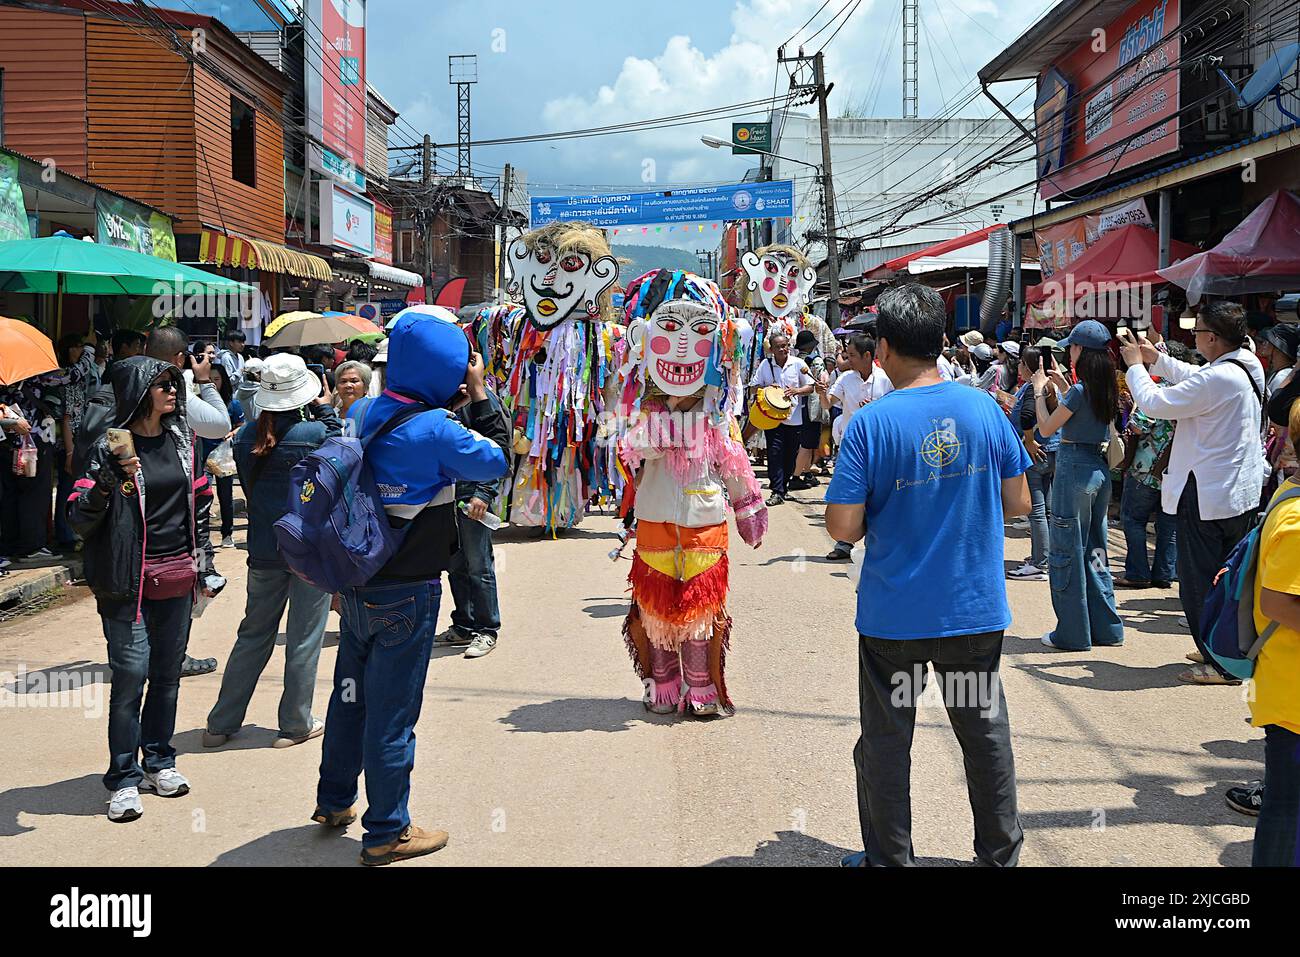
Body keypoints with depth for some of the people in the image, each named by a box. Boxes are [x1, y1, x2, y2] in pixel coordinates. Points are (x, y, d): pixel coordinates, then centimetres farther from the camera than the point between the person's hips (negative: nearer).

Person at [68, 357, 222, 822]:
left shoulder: (182, 439, 8)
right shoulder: (110, 447, -9)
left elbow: (199, 503, 16)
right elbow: (80, 519, -13)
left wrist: (205, 564, 14)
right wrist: (108, 478, -29)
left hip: (177, 577, 5)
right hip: (129, 580, -5)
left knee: (168, 672, 11)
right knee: (131, 672, -7)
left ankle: (158, 762, 25)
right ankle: (125, 779, 4)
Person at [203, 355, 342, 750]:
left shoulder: (246, 436, 0)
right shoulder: (313, 433, -15)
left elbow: (249, 484, 10)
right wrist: (325, 411, 5)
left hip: (264, 550, 5)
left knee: (253, 635, 16)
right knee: (304, 637, 6)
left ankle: (221, 723, 19)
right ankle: (295, 725, 14)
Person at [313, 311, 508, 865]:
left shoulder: (362, 414, 1)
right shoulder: (436, 429, -20)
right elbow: (496, 461, -8)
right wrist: (479, 397, -1)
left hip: (357, 584, 7)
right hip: (406, 595, -7)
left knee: (350, 694, 21)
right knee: (392, 712, 3)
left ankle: (333, 803, 38)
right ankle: (386, 834, 15)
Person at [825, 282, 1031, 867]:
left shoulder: (871, 423, -16)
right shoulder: (984, 409, -5)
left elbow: (843, 527, -16)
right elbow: (1018, 502, 3)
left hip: (894, 615, -3)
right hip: (977, 608, 3)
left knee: (886, 740, 13)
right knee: (985, 728, 19)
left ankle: (889, 858, 24)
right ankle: (1001, 851, 31)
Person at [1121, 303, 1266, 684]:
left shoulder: (1218, 379, -25)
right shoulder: (1248, 365, 5)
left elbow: (1156, 404, -17)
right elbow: (1195, 378, 23)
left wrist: (1136, 366, -2)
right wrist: (1158, 359, 22)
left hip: (1207, 497, -9)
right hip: (1242, 492, 9)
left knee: (1200, 581, 1)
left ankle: (1221, 665, 6)